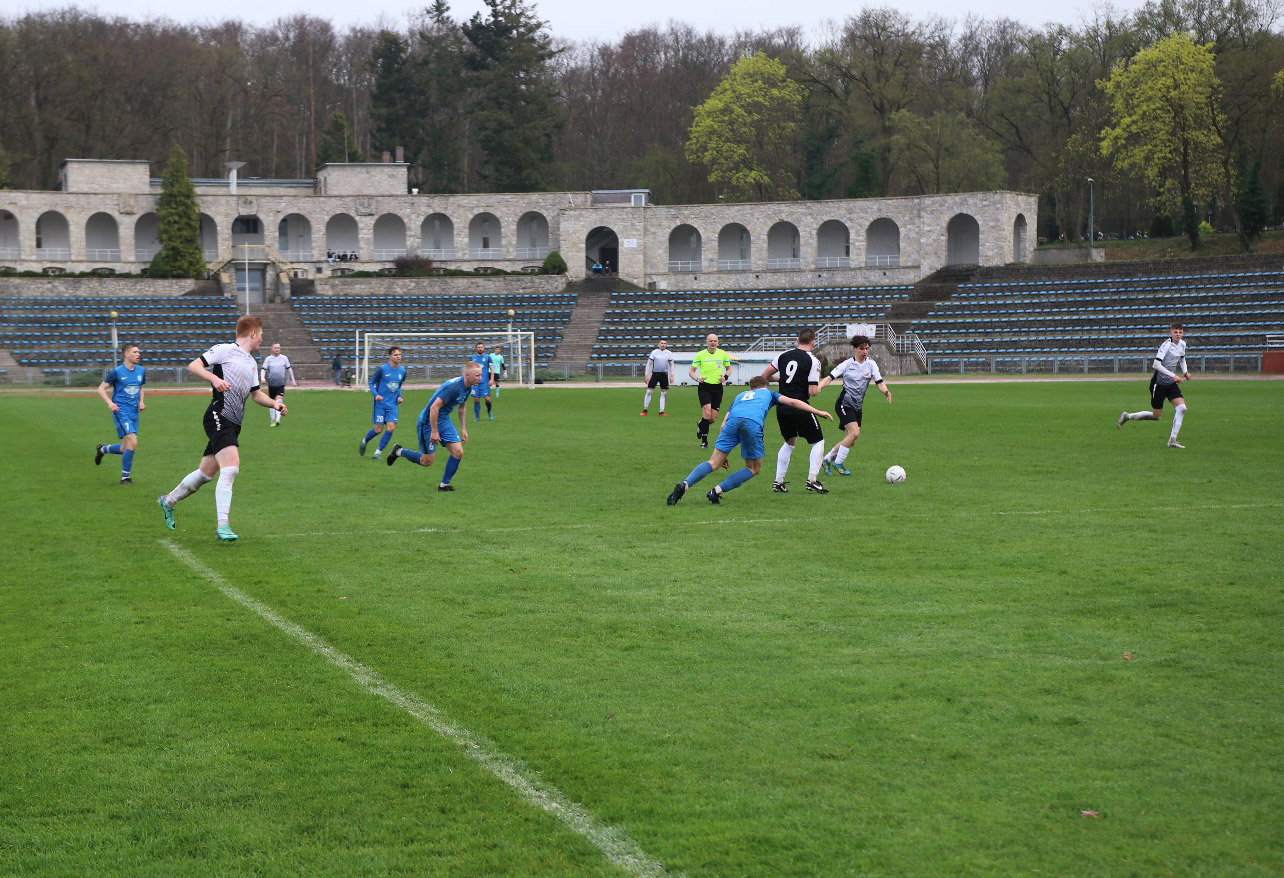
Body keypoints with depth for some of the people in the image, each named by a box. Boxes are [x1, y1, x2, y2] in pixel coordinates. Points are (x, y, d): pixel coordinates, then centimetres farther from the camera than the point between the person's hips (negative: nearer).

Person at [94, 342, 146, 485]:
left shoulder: (141, 371, 9)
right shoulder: (116, 372, -7)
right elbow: (101, 389, -2)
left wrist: (141, 402, 7)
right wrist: (110, 403, -18)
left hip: (134, 413, 6)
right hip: (121, 410, -6)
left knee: (126, 449, 8)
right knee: (132, 442, -20)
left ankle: (103, 449, 38)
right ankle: (125, 477, -8)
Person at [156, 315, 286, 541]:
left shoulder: (252, 363, 21)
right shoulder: (225, 350, -4)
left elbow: (256, 394, 28)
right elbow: (193, 366, -7)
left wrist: (274, 403, 10)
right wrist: (214, 378, -23)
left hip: (233, 424, 9)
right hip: (219, 417, -9)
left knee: (206, 472, 15)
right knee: (231, 468, -22)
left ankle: (169, 501, 37)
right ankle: (223, 525, -23)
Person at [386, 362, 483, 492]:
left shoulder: (467, 387, 1)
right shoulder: (453, 387, -29)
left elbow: (462, 408, 20)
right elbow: (434, 407, -29)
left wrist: (463, 429, 18)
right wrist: (434, 431, -25)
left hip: (444, 421, 9)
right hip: (428, 421, -9)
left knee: (458, 453, -3)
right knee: (427, 461, 1)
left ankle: (444, 484, 12)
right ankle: (399, 452, 24)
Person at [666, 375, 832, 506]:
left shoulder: (740, 396, 41)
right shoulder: (769, 393, 36)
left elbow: (724, 424, 32)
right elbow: (792, 402, 23)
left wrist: (723, 455, 35)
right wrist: (818, 412, 29)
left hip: (734, 418, 3)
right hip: (753, 422, -3)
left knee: (714, 463, 2)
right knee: (754, 468, 13)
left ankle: (684, 485, -22)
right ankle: (717, 491, -2)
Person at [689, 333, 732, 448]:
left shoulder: (723, 354, 5)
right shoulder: (700, 355, -1)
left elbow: (729, 368, 18)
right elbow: (692, 370, 4)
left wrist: (725, 377, -3)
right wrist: (697, 378, -17)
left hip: (717, 387, 3)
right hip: (705, 386, -3)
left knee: (713, 418, 2)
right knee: (707, 413, -18)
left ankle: (700, 424, 36)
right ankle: (704, 441, -7)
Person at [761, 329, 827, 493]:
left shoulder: (784, 356, 6)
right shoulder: (813, 361, -10)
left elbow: (764, 376, 9)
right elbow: (813, 392, -14)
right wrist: (819, 387, 9)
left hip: (781, 408, 6)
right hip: (800, 408, -6)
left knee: (789, 442, 24)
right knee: (818, 441, 10)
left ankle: (778, 482, 17)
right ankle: (812, 480, -2)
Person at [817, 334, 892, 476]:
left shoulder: (871, 364, 4)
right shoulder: (847, 364, -6)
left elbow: (879, 382, -2)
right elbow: (829, 378, -10)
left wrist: (886, 391, -24)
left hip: (857, 406, 6)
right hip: (844, 404, -6)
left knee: (849, 440, 5)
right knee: (855, 433, -21)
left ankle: (827, 459, 24)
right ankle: (838, 463, -7)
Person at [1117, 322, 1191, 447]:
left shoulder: (1182, 344, 5)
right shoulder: (1166, 345, -19)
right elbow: (1156, 364, -26)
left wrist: (1185, 372, 7)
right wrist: (1173, 376, -28)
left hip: (1171, 383, 7)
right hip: (1159, 383, -7)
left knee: (1181, 408, -11)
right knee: (1156, 415, 0)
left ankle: (1172, 440, -4)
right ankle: (1127, 416, 22)